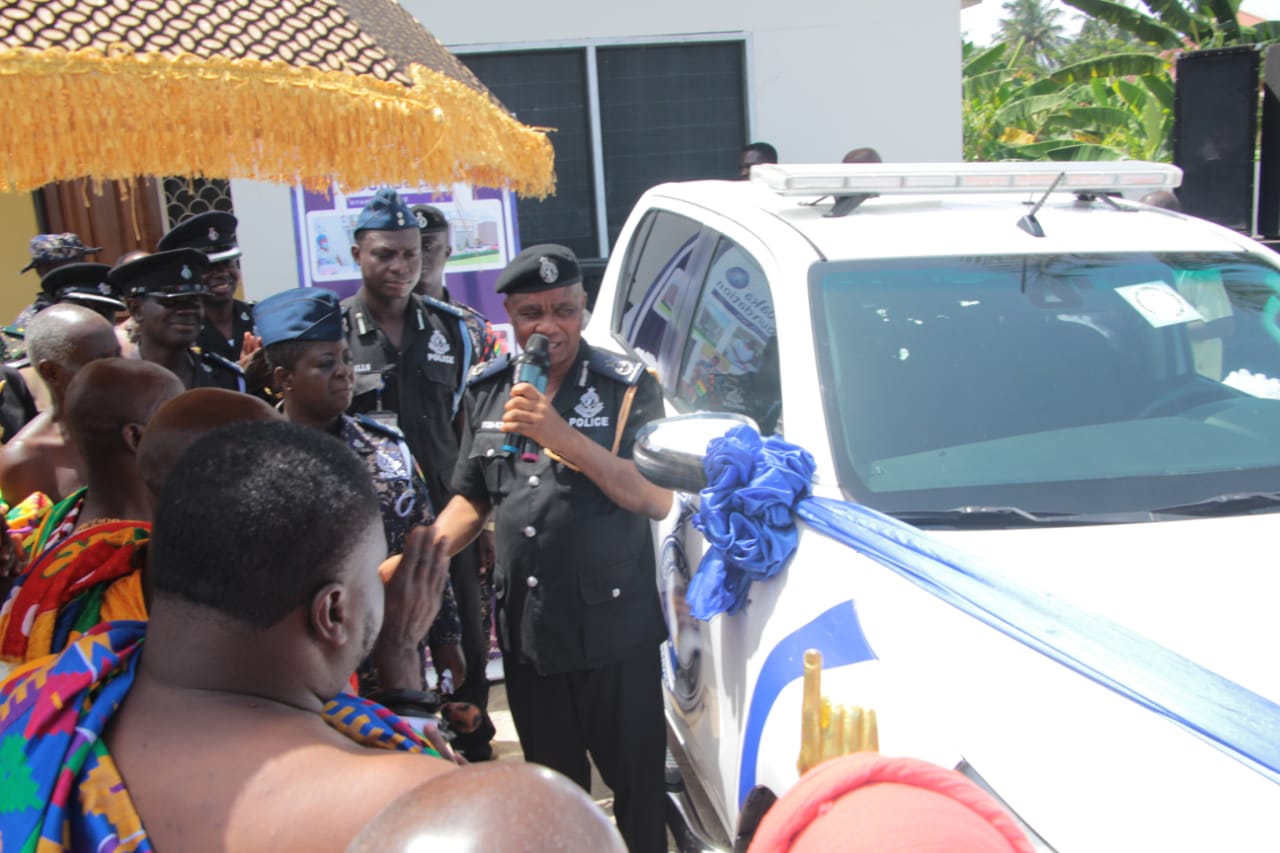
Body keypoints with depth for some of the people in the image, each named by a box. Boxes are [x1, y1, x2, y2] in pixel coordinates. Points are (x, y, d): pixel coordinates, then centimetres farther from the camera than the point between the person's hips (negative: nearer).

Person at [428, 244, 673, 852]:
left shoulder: (628, 386, -8)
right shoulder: (486, 390, 6)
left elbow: (658, 500, -17)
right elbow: (471, 499, 11)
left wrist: (564, 438, -25)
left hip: (614, 626, -4)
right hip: (525, 629, 4)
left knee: (636, 778, 10)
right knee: (552, 780, 21)